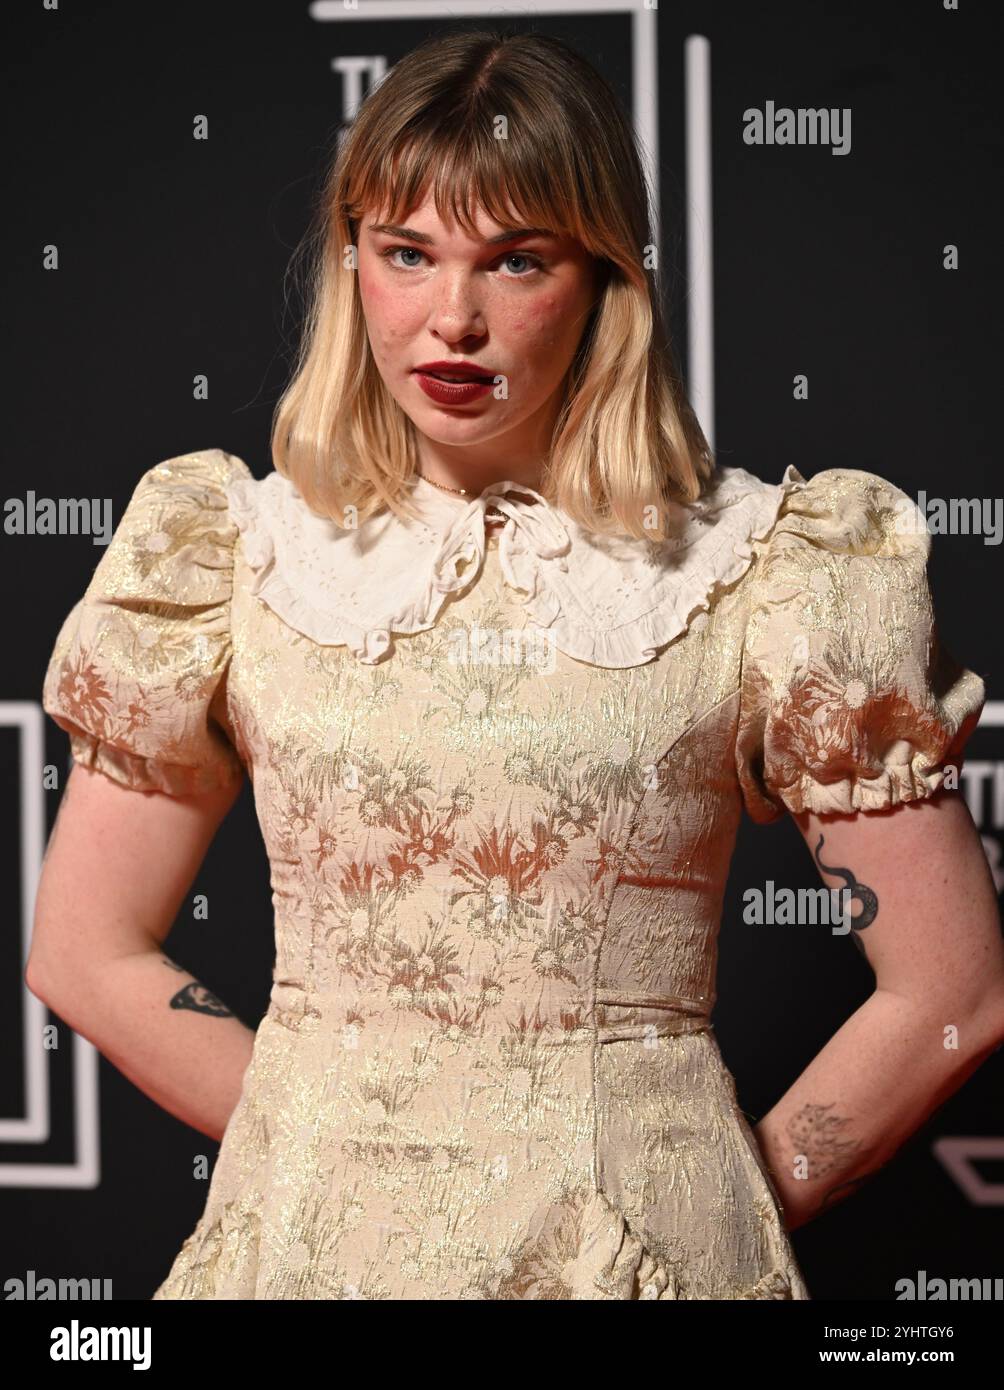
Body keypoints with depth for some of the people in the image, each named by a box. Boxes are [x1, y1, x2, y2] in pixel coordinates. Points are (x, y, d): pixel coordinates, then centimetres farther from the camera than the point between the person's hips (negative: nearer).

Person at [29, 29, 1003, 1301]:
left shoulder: (760, 577, -5)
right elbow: (84, 954, 5)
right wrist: (319, 1146, 1)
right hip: (318, 1234, 2)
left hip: (640, 1245, -1)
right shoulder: (239, 558, 1)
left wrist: (729, 1202, -1)